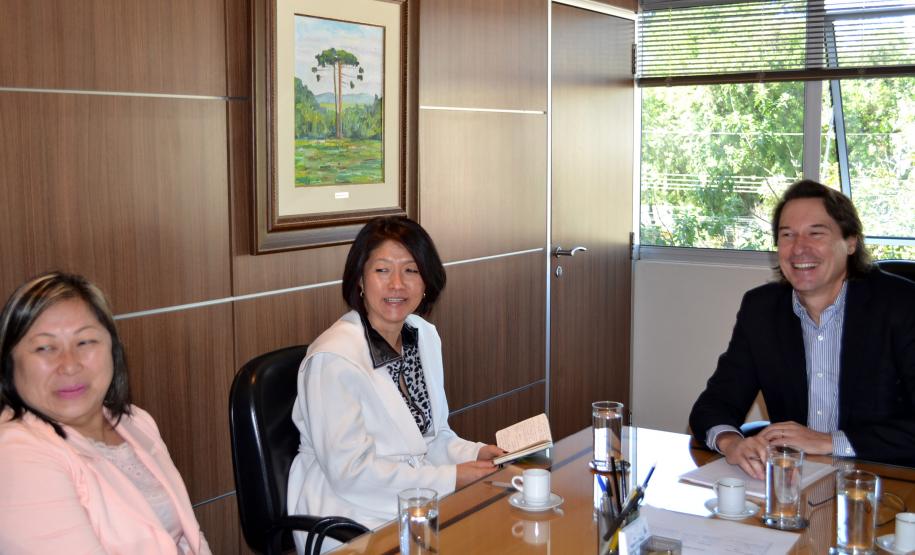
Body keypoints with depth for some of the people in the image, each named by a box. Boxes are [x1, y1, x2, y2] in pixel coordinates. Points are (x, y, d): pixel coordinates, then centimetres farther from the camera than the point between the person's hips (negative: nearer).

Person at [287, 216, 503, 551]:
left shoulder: (426, 336, 5)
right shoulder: (333, 358, -20)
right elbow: (350, 470, -19)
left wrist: (472, 453, -5)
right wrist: (450, 477, -18)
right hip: (350, 518, -7)